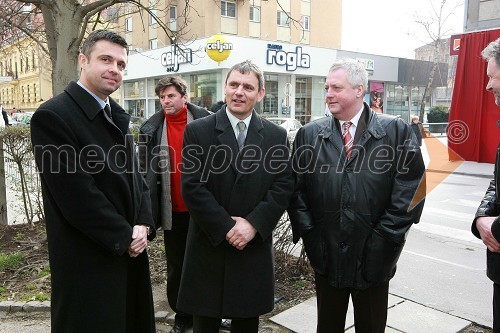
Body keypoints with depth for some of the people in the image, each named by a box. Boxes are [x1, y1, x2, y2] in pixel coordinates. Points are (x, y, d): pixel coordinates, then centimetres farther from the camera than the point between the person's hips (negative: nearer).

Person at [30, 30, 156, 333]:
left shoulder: (116, 115, 11)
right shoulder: (53, 116, -14)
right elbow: (76, 195, -20)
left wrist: (144, 225, -4)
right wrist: (125, 236, -13)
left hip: (131, 251, 8)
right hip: (87, 260, -7)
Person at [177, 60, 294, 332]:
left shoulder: (276, 135, 3)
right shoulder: (197, 131, -3)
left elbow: (283, 186, -2)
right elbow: (192, 187, -9)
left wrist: (253, 224, -13)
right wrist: (226, 227, -14)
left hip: (255, 247, 2)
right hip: (209, 247, -1)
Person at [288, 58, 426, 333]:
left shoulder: (397, 131, -4)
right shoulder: (309, 134, 2)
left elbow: (412, 189, -7)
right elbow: (296, 187, 3)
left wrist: (384, 237, -10)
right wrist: (308, 233, -4)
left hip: (374, 258, -1)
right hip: (325, 256, 2)